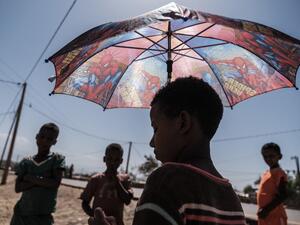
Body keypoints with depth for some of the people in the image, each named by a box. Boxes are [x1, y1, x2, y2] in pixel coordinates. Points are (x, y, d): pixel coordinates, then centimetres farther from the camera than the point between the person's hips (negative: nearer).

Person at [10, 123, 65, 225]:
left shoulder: (58, 159, -6)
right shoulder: (26, 162, 3)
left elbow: (55, 183, -16)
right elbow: (18, 188, -4)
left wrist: (30, 178, -10)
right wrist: (42, 180, -17)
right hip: (20, 214, 3)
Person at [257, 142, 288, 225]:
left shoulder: (279, 173, -11)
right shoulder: (265, 174, 14)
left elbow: (283, 195, -19)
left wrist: (266, 209, -21)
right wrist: (262, 210, 17)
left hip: (275, 216, -9)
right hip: (264, 216, 9)